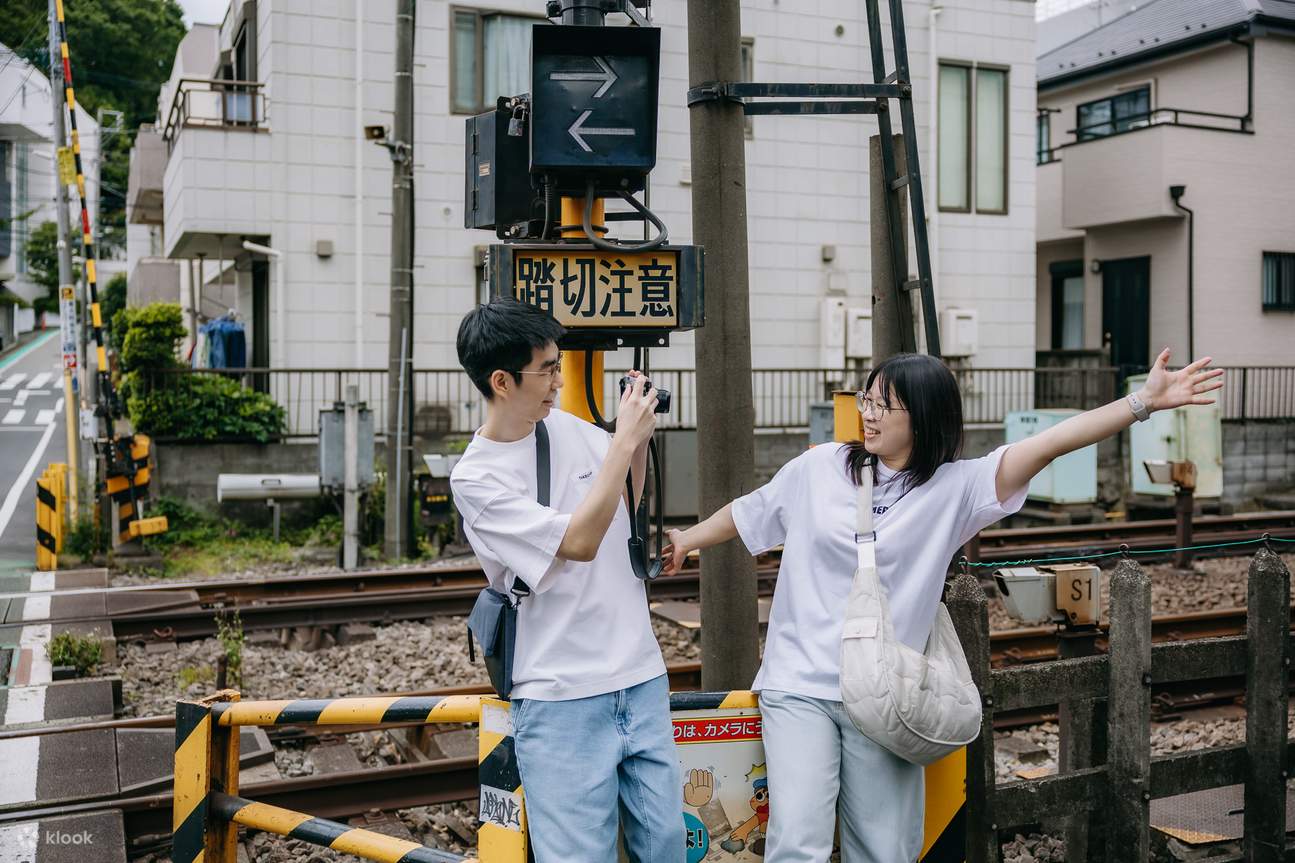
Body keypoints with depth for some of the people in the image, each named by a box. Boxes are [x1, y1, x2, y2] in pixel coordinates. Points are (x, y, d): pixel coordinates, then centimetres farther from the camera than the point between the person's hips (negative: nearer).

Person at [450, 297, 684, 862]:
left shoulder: (568, 428, 5)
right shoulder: (475, 477, -12)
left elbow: (633, 506, 22)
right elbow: (579, 541, -20)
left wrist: (641, 433, 5)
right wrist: (624, 439, -17)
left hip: (643, 678, 6)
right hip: (562, 702, -5)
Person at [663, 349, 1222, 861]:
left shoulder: (954, 488, -3)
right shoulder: (819, 468, 1)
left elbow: (1049, 443, -12)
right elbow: (750, 512, 17)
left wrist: (1143, 401, -19)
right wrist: (689, 539, 31)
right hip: (799, 686, 0)